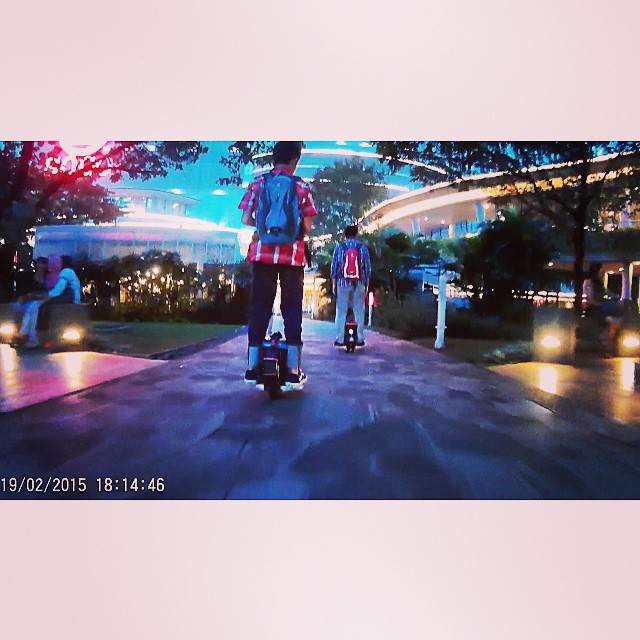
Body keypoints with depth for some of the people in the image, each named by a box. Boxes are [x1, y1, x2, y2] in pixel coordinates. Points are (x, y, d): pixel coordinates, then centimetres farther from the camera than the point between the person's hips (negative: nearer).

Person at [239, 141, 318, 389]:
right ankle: (293, 372, 2)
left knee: (259, 308, 6)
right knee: (292, 310, 3)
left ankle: (253, 368, 7)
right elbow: (307, 227, -1)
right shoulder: (301, 187, 2)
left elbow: (246, 220, 2)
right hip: (292, 255, -1)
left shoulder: (258, 183, 6)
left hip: (263, 254, 2)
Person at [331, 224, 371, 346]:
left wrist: (334, 284, 9)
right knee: (359, 312, 8)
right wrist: (367, 285, 12)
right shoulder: (363, 248, 3)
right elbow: (368, 267, 4)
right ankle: (360, 339, 8)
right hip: (359, 284, 1)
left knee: (341, 312, 5)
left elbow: (334, 266, 2)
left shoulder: (339, 247, 1)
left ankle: (339, 339, 3)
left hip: (343, 283, 0)